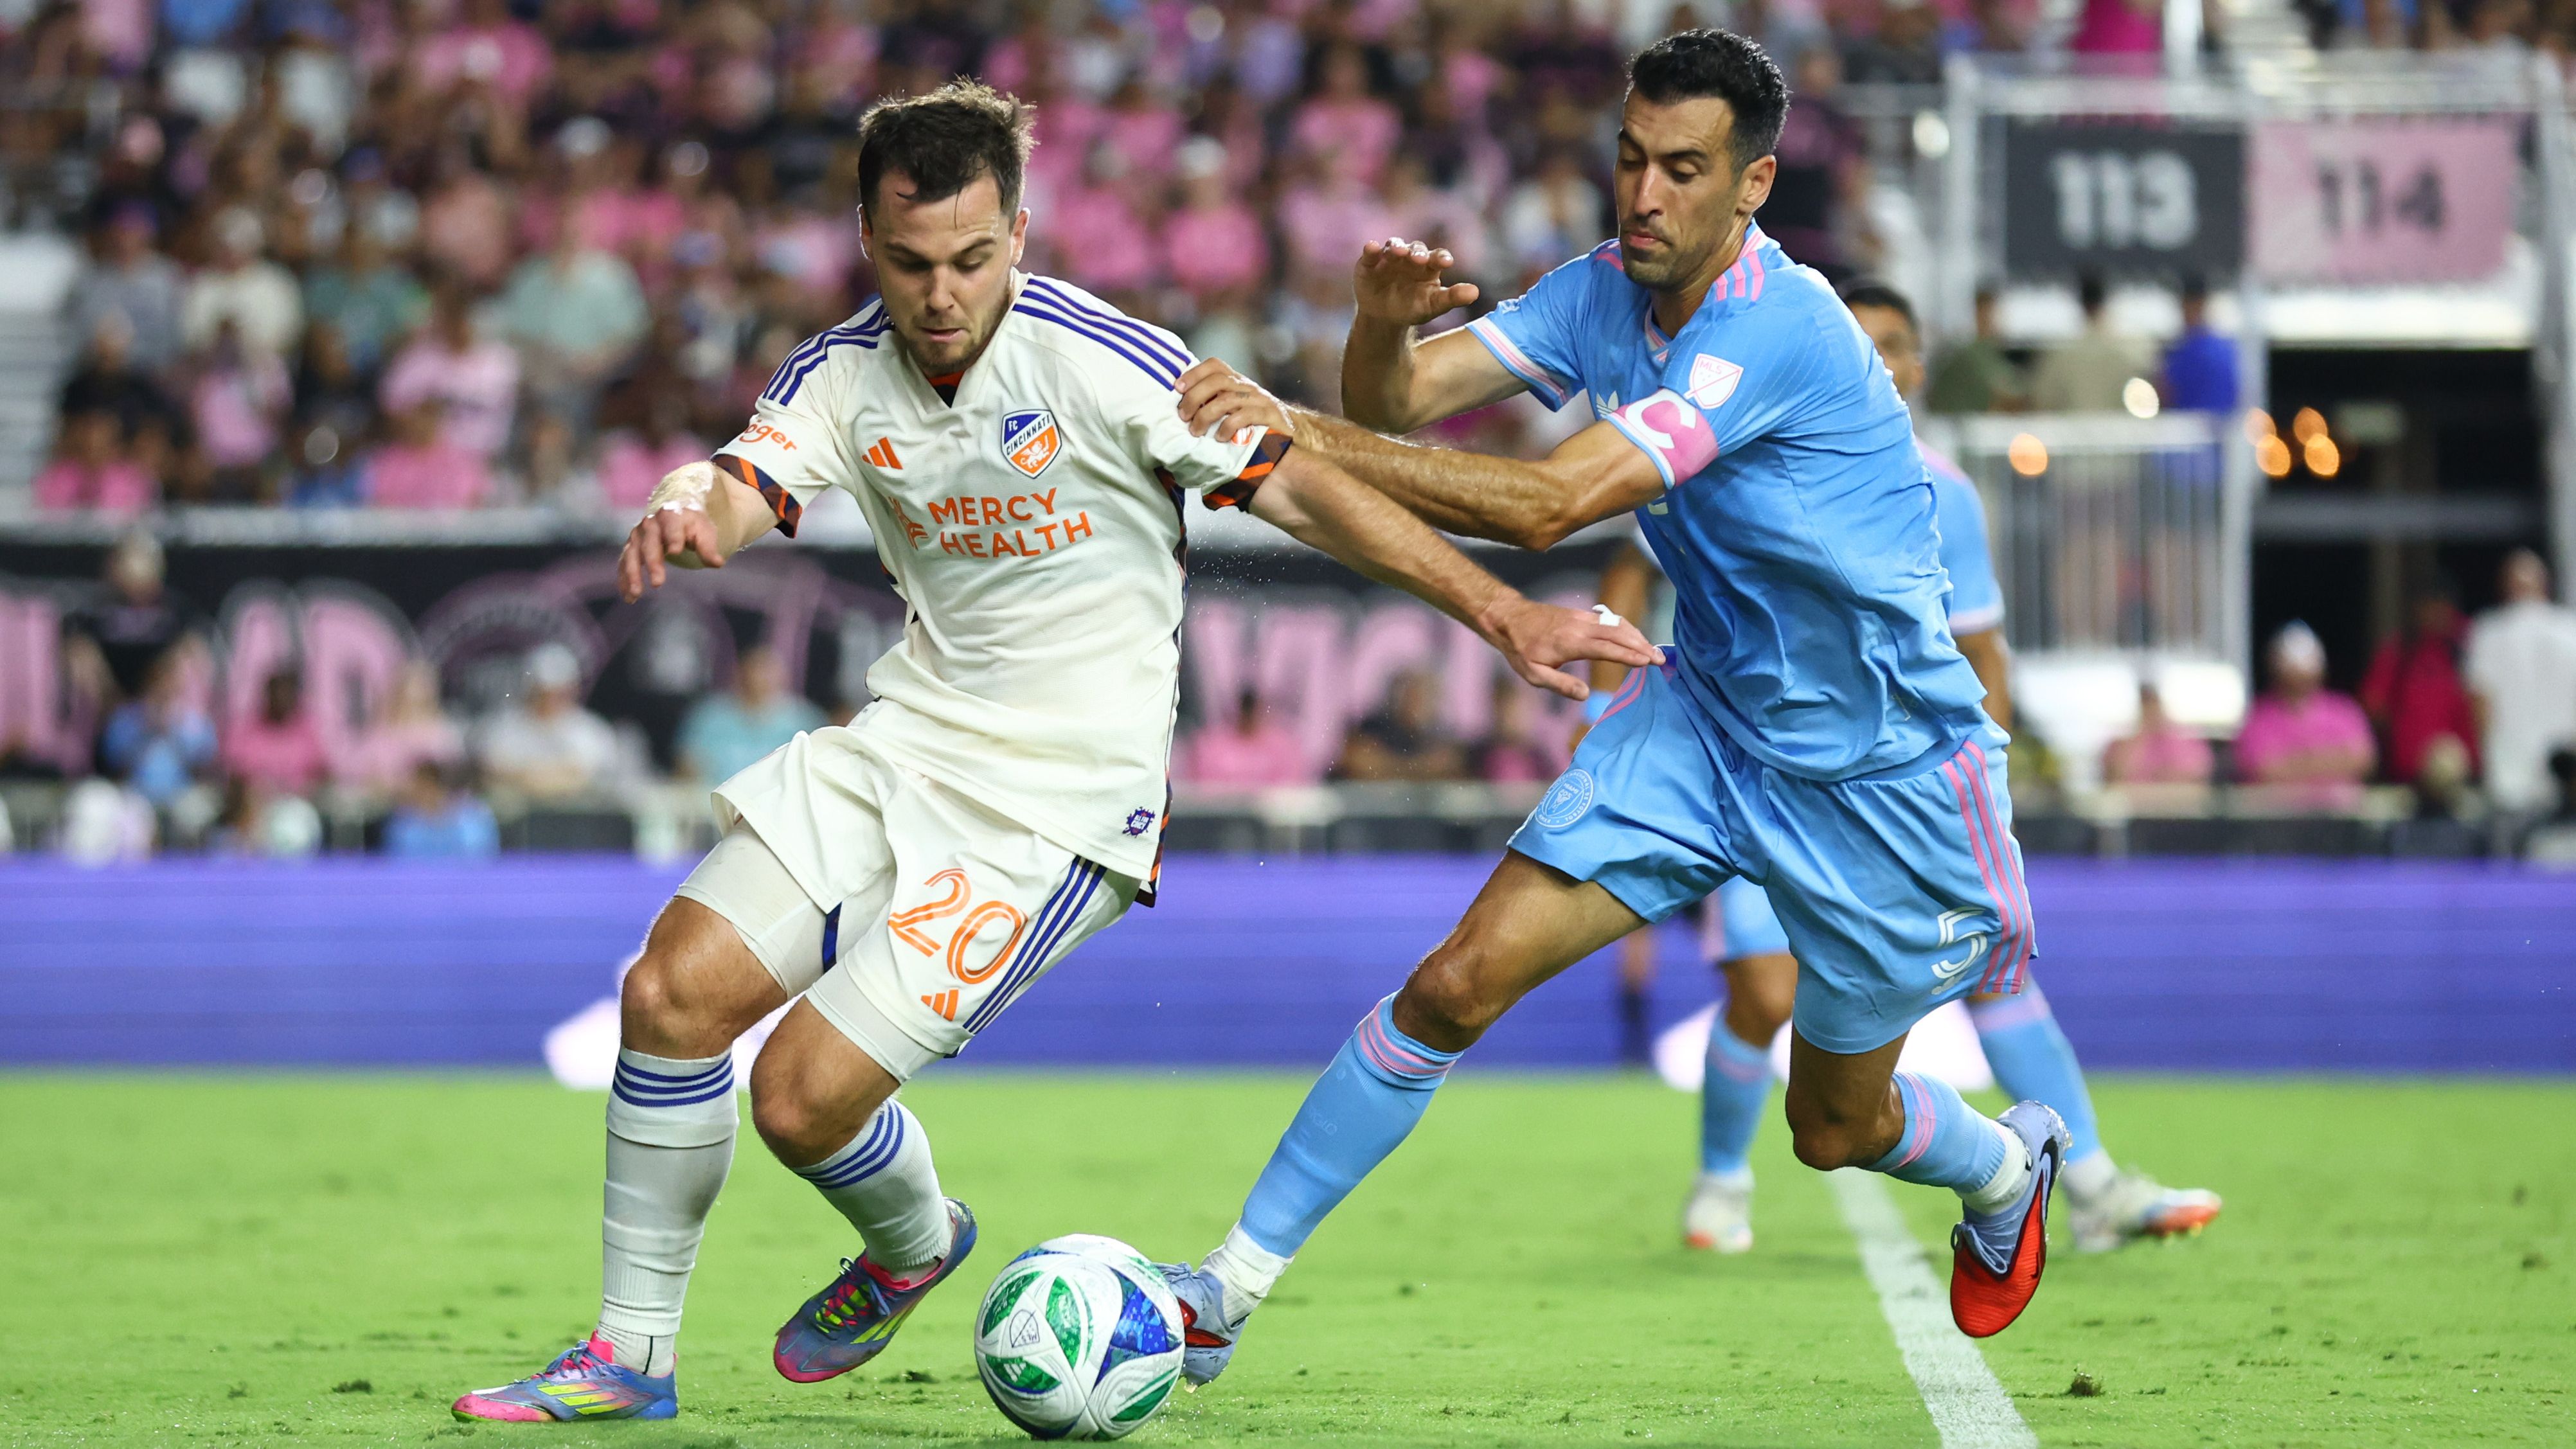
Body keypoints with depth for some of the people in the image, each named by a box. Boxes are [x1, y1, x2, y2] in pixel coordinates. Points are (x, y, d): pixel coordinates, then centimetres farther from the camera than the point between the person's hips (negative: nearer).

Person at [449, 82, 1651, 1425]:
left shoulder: (1102, 361, -17)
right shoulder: (845, 370, -1)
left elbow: (1299, 486, -14)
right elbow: (738, 490, -16)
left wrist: (1503, 615, -17)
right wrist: (682, 514, -42)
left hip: (1060, 799, -6)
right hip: (904, 746, 6)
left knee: (804, 1094, -13)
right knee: (670, 996, -6)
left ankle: (914, 1242, 23)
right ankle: (631, 1353, 10)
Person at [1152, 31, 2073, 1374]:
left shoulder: (1779, 332, -31)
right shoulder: (1604, 292, -7)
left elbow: (1545, 504, -38)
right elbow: (1398, 401, -14)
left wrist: (1306, 435, -44)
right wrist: (1381, 323, -38)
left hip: (1874, 768, -5)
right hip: (1706, 714, 5)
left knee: (1836, 1128, 13)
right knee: (1459, 983, -11)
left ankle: (2008, 1168, 49)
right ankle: (1230, 1288, -4)